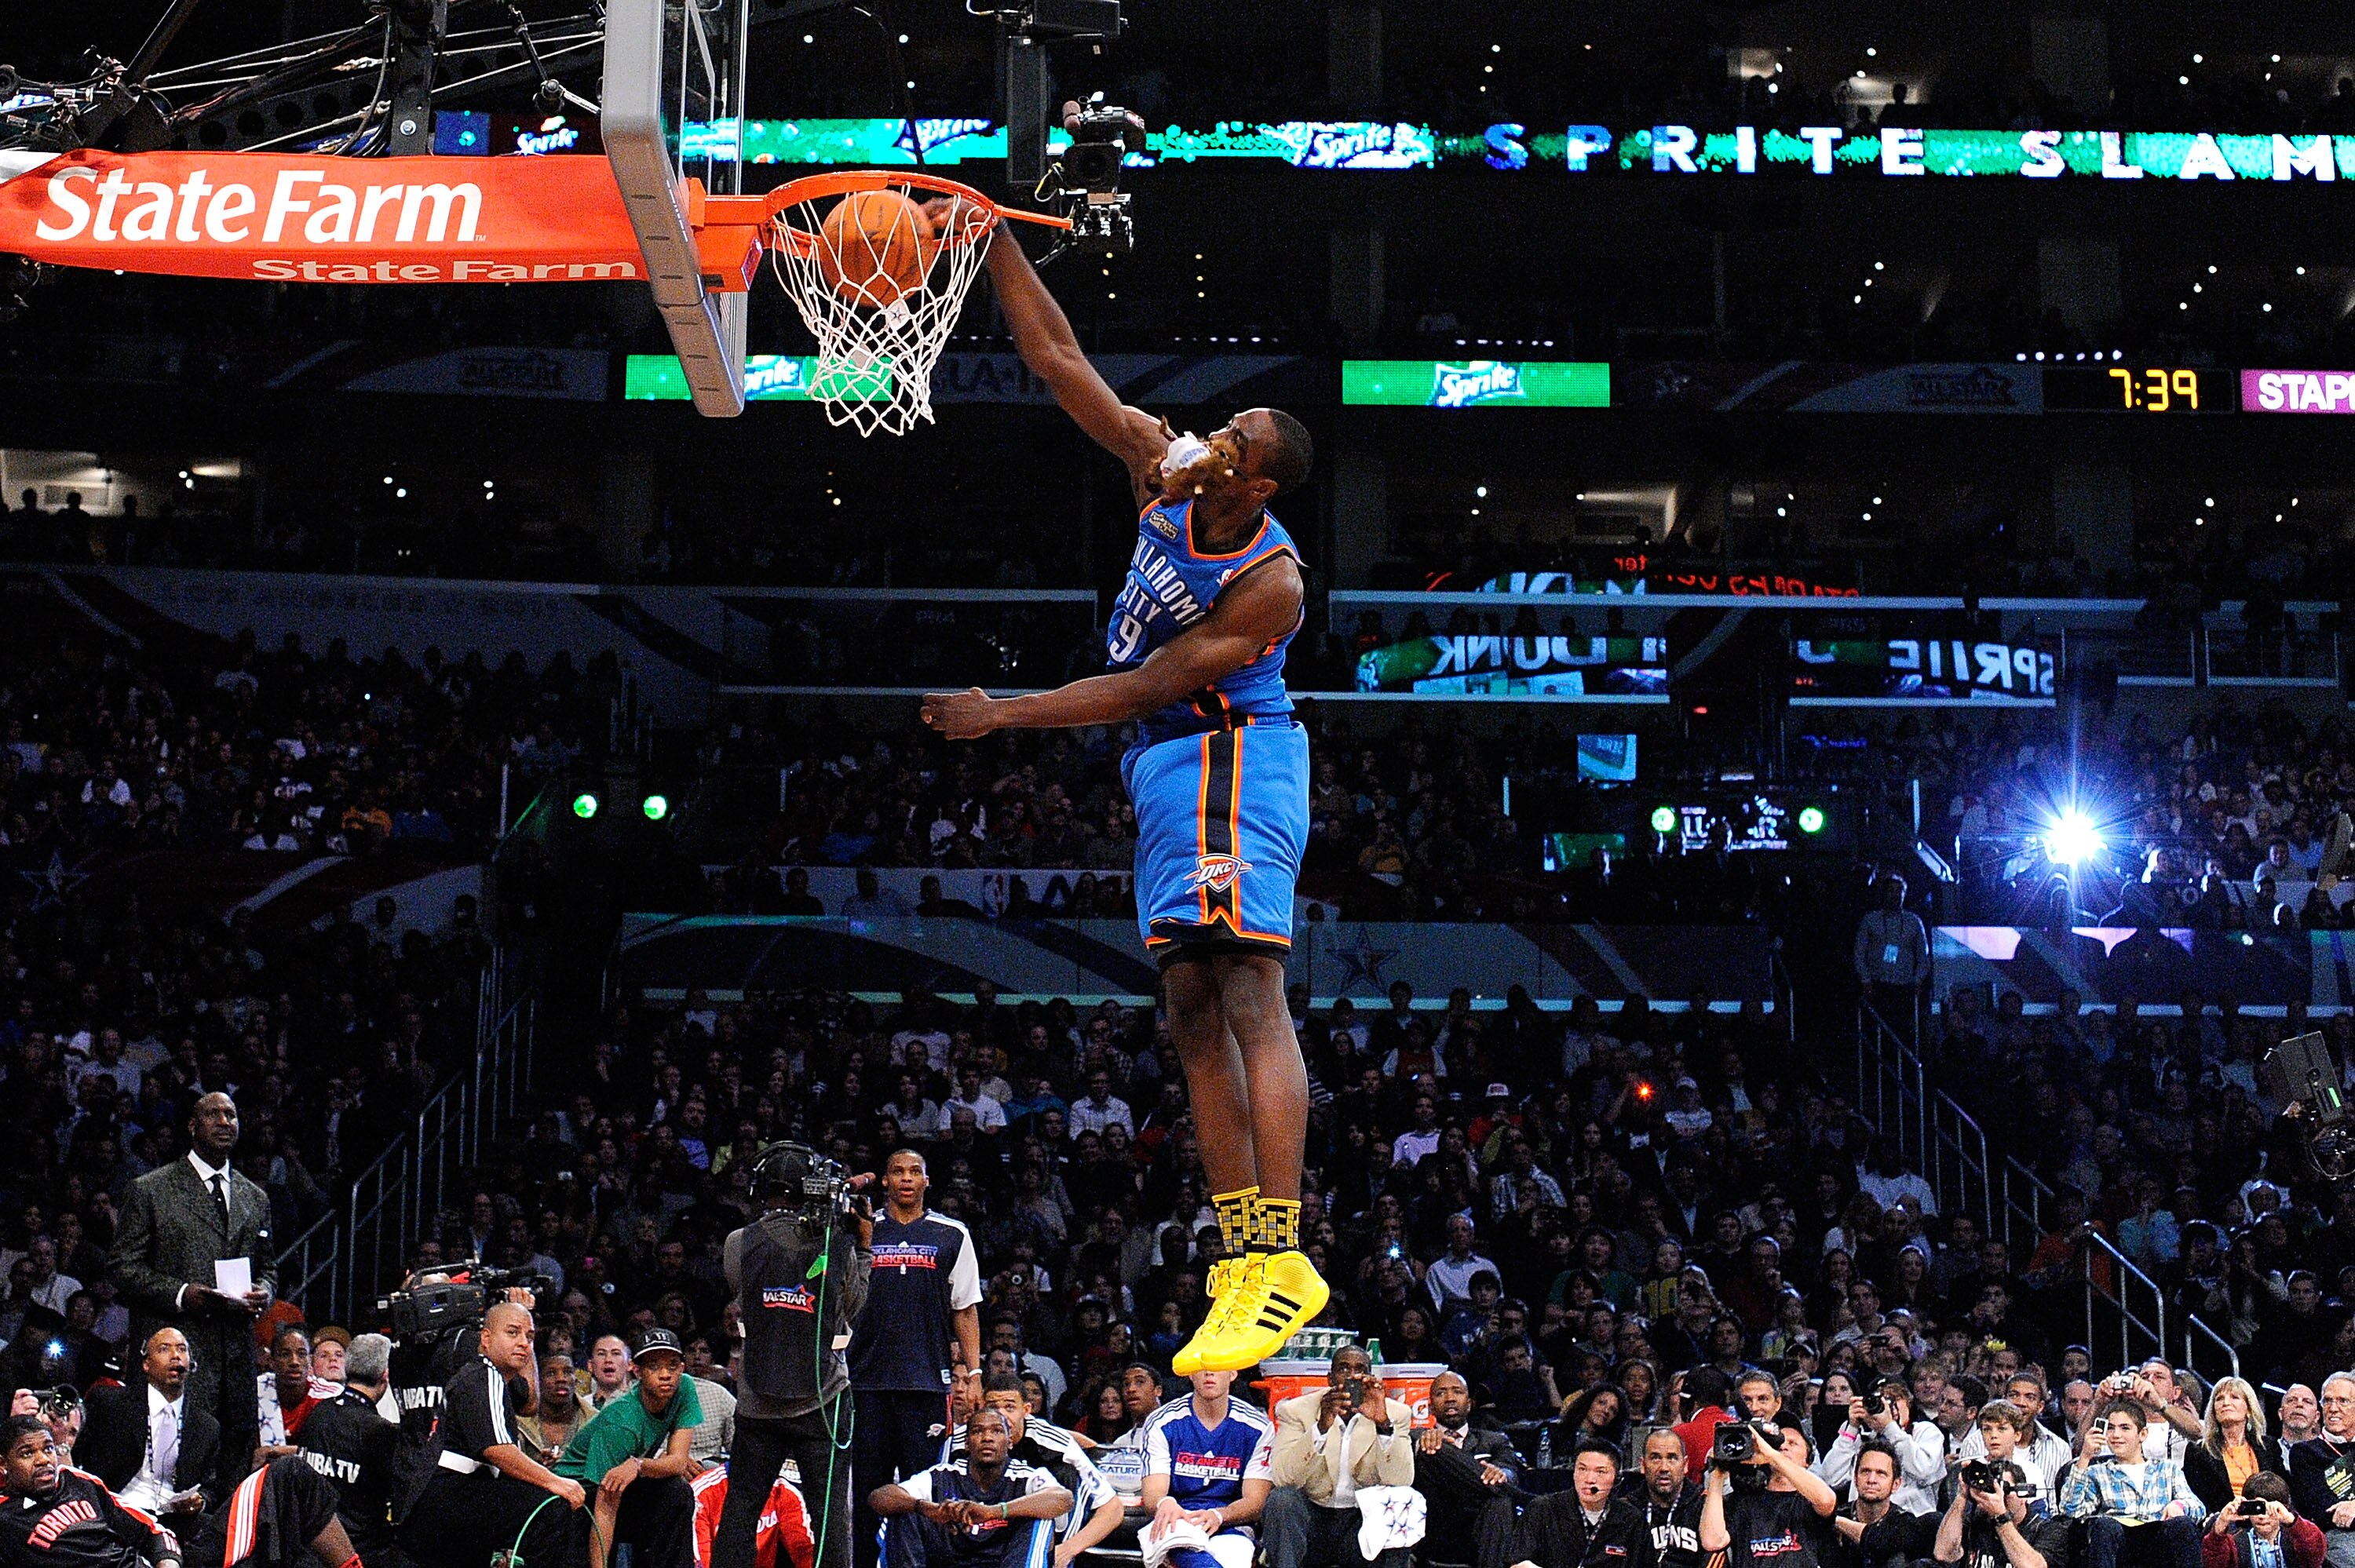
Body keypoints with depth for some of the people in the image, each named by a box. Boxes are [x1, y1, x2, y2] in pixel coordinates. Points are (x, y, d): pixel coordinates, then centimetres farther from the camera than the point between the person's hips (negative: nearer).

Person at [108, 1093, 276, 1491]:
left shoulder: (254, 1198, 19)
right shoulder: (152, 1190, 3)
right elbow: (122, 1265, -1)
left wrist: (265, 1292, 2)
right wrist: (179, 1294, -15)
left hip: (237, 1353, 5)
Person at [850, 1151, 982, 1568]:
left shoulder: (952, 1235, 10)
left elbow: (965, 1309, 10)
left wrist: (973, 1370, 3)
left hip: (928, 1378, -1)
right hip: (867, 1377, 1)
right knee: (867, 1482, 3)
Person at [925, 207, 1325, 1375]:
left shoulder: (1269, 587, -22)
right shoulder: (1163, 472, -3)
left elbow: (1147, 687, -19)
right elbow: (1054, 357, -1)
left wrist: (1002, 716, -17)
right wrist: (992, 236, -8)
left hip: (1228, 762, -8)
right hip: (1167, 769, 9)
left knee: (1247, 993, -18)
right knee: (1191, 1010, 4)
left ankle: (1281, 1258, -24)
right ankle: (1243, 1257, 4)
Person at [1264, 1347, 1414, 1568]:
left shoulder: (1396, 1413, 2)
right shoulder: (1297, 1410, -1)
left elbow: (1400, 1481, -13)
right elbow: (1283, 1478, -17)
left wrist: (1383, 1423, -27)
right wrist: (1322, 1425, -29)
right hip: (1311, 1517, -1)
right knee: (1281, 1499, -30)